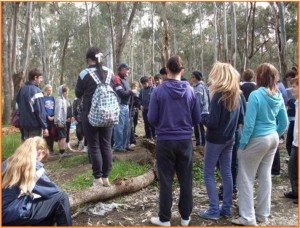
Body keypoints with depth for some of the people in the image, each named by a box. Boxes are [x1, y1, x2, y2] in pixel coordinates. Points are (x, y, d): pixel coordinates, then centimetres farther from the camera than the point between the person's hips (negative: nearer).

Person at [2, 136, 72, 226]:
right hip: (18, 214, -8)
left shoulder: (8, 162, 11)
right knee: (61, 198, -5)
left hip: (5, 214, 8)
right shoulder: (34, 165, -8)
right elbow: (53, 190, -3)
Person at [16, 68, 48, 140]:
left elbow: (18, 106, 16)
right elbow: (40, 111, -19)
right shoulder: (36, 91, -16)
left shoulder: (22, 89, 10)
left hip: (23, 124, 8)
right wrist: (44, 127, -16)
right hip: (35, 125, -8)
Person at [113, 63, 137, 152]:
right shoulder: (117, 79, -9)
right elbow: (121, 93, -17)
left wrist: (132, 92, 6)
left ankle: (125, 145, 21)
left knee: (126, 126, 12)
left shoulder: (125, 79, 20)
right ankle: (118, 146, 0)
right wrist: (131, 92, -8)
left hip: (126, 105, 9)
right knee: (120, 126, -6)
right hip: (120, 105, -9)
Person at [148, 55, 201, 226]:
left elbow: (152, 119, -6)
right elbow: (197, 118, 2)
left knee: (166, 181, 7)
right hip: (186, 141, 2)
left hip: (165, 141, -2)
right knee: (186, 180, 12)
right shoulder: (190, 90, -4)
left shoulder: (159, 91, -11)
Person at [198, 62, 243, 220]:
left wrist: (203, 116, -3)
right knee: (227, 172, 13)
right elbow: (241, 117, 14)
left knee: (208, 173, 4)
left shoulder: (218, 95, -19)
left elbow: (212, 122, -21)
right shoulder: (236, 95, 4)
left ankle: (214, 210, 5)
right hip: (229, 139, 7)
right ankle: (227, 208, 20)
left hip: (215, 140, -7)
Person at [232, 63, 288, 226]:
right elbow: (284, 123, 8)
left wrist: (242, 143, -11)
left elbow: (249, 123, -20)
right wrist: (274, 135, 18)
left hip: (257, 140, -7)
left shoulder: (256, 95, -19)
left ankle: (248, 218, 8)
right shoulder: (278, 96, 3)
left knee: (246, 178, 3)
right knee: (265, 175, 15)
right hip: (273, 138, 8)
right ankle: (263, 214, 25)